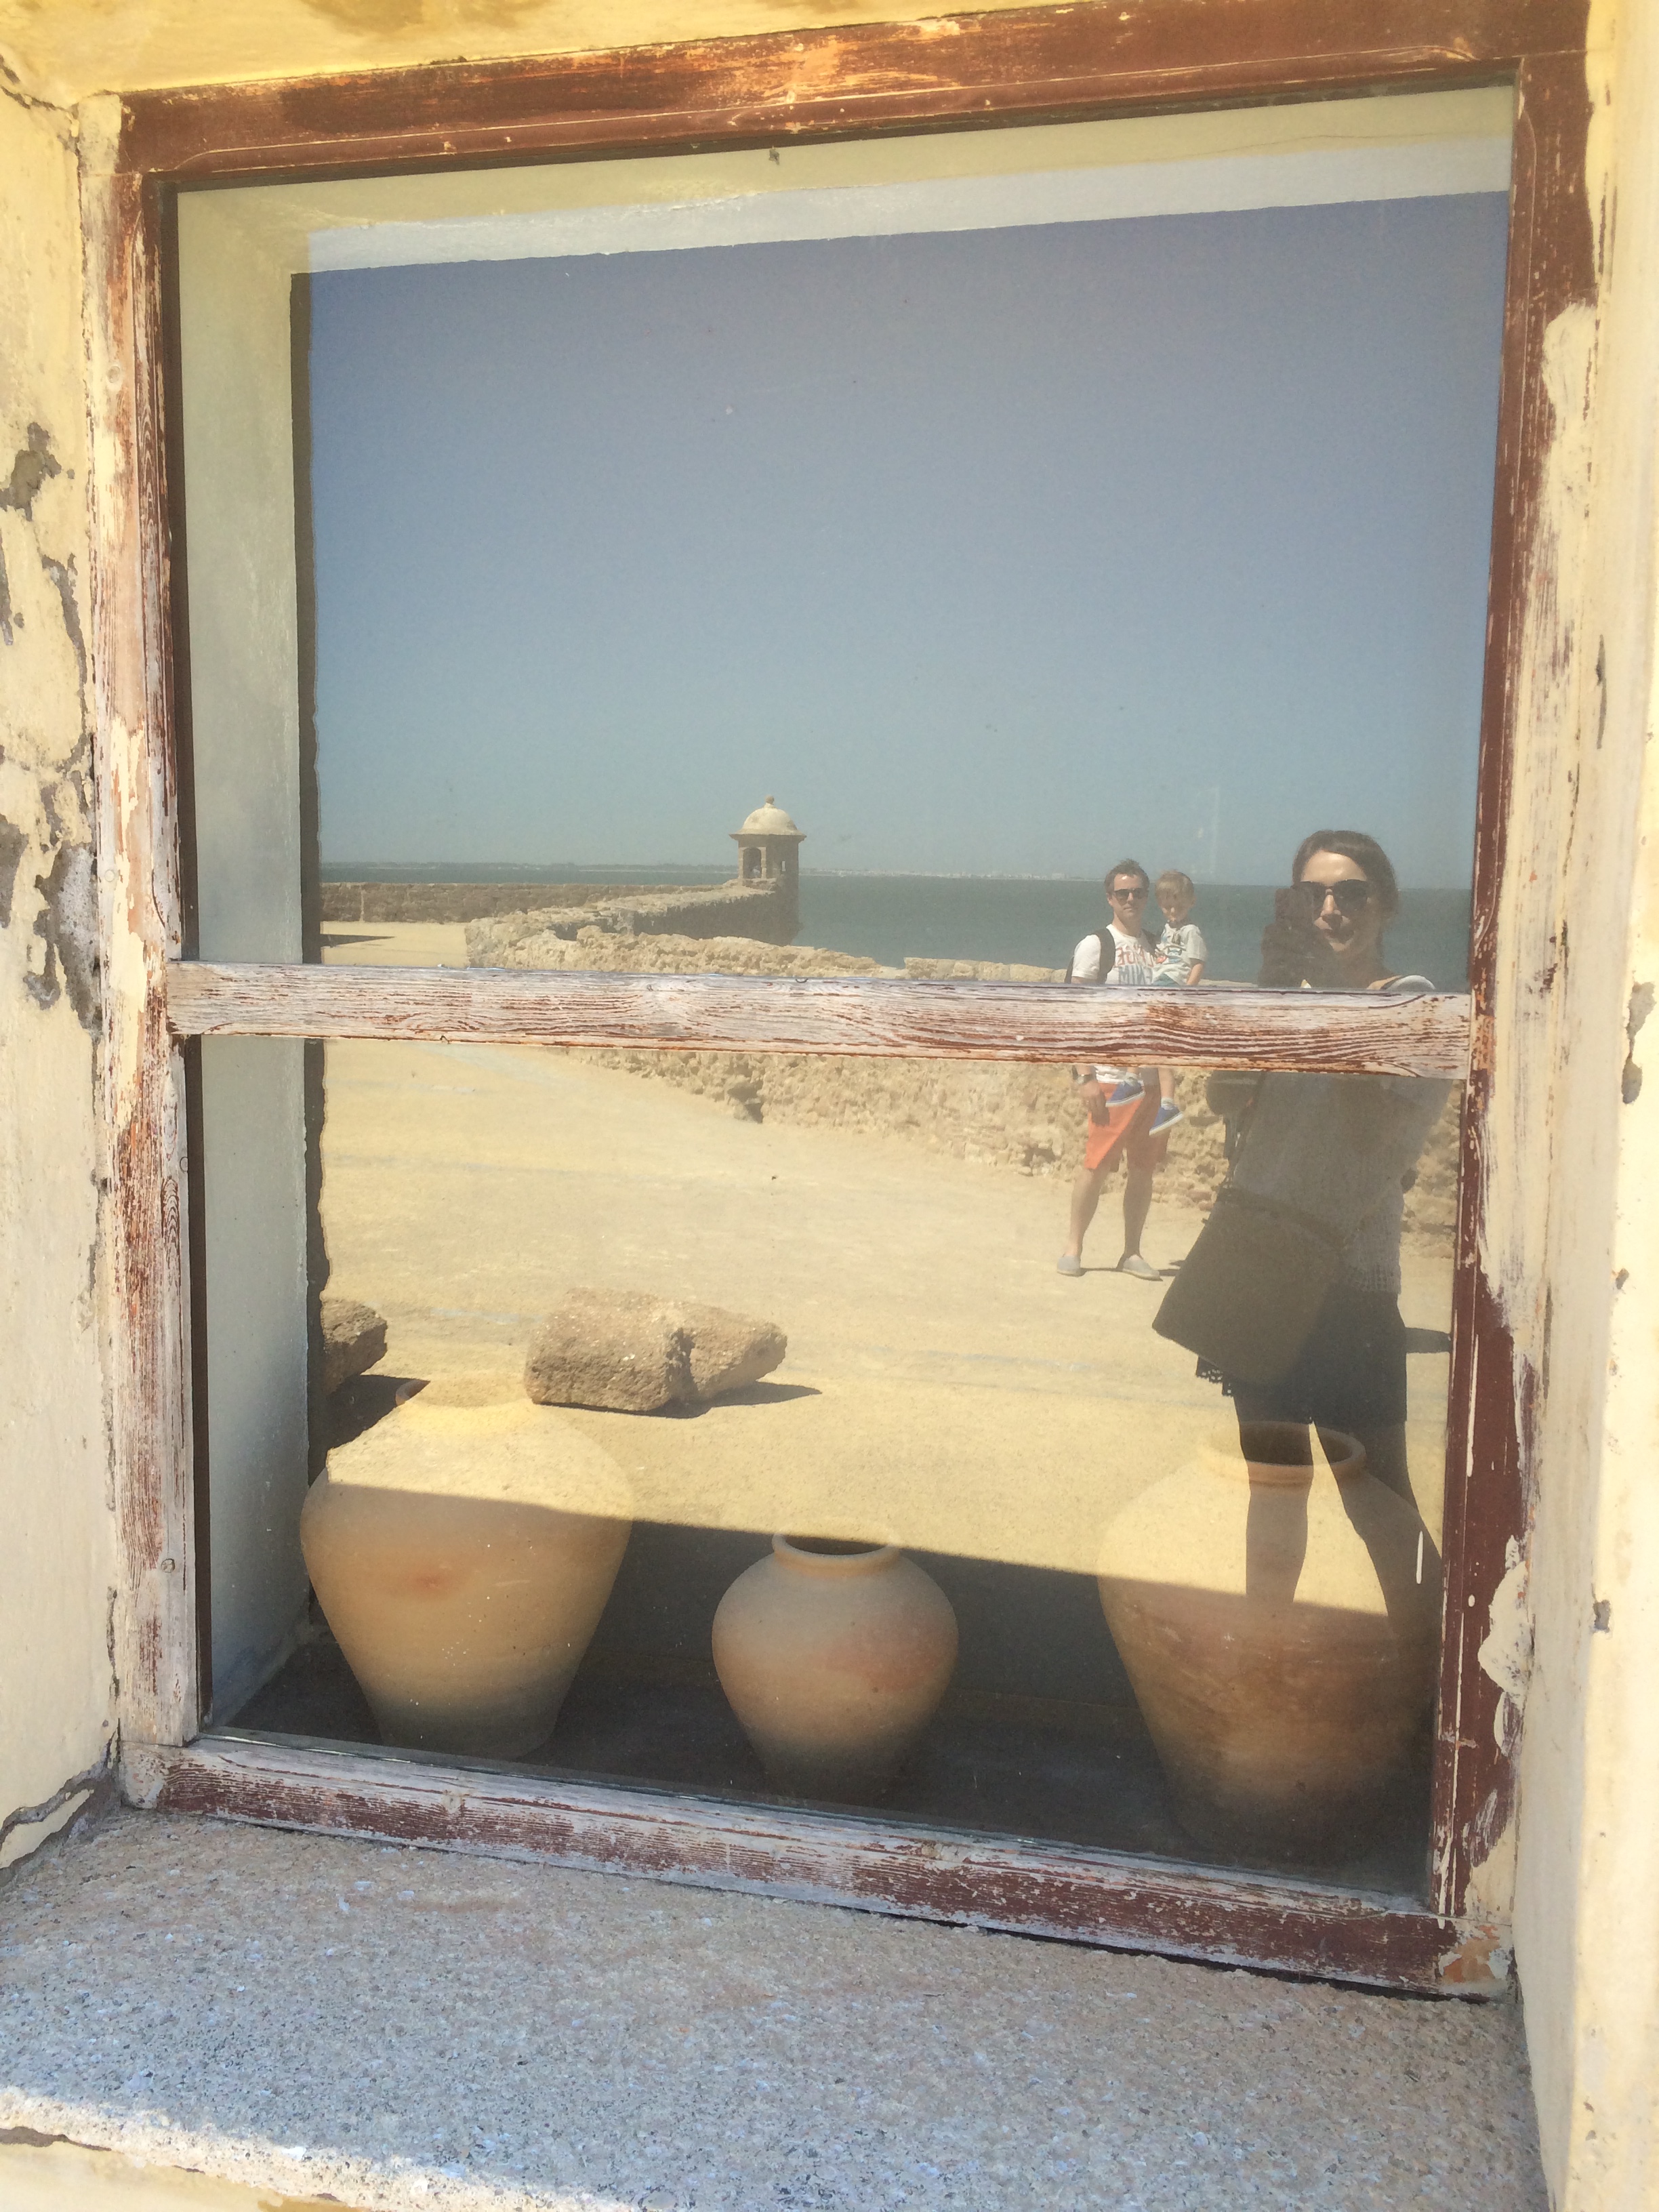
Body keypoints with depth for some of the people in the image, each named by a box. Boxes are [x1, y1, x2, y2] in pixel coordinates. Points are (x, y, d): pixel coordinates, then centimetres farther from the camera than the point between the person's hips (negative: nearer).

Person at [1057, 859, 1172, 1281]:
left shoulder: (1154, 947, 15)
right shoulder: (1096, 946, -1)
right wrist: (1086, 1076, -15)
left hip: (1152, 1075, 5)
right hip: (1113, 1075, -5)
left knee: (1143, 1167, 6)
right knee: (1097, 1163, -5)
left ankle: (1132, 1253, 14)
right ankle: (1073, 1247, 7)